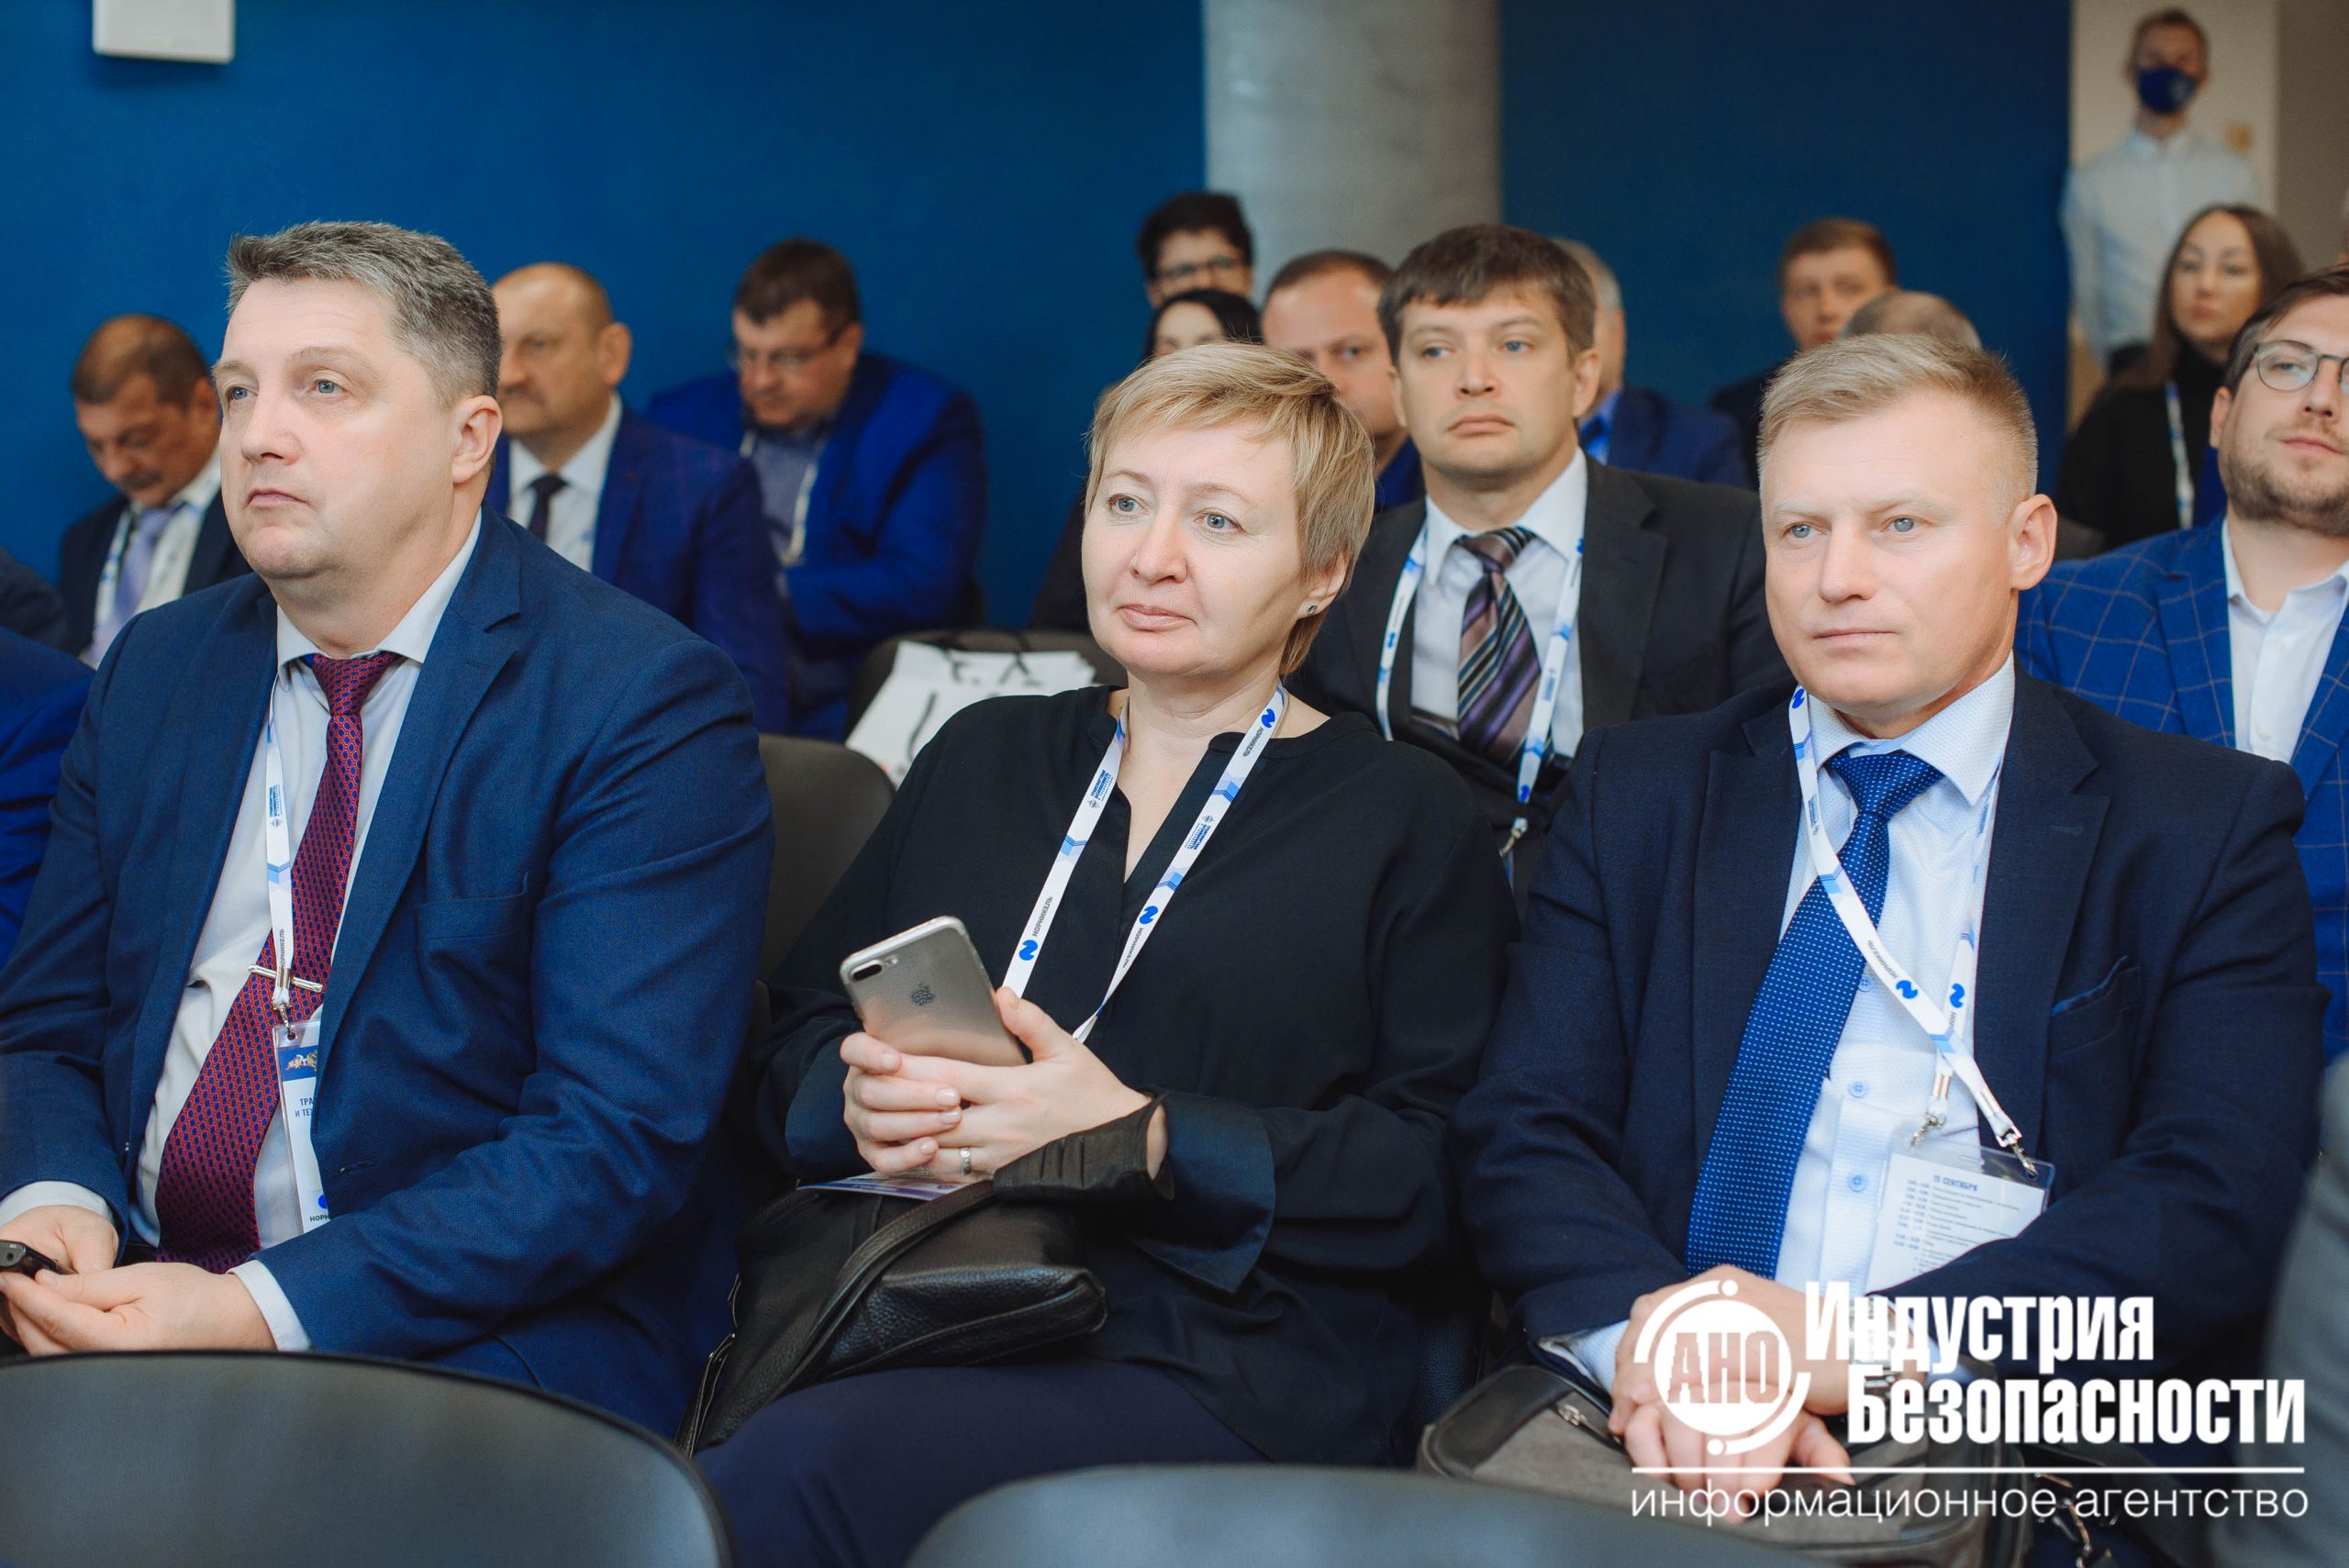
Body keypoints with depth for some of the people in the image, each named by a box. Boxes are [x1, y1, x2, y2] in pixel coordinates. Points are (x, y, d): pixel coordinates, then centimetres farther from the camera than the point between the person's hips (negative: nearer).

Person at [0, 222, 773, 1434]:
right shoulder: (154, 669, 13)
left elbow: (620, 1134, -15)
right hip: (137, 1283, 6)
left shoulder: (645, 704, -8)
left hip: (478, 1336, -5)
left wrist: (265, 1310, -24)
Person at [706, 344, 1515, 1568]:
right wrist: (862, 1100, -2)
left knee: (796, 1467, -33)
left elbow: (1442, 1180, -3)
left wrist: (1141, 1139, -13)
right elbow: (798, 1034, 22)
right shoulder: (982, 757, 23)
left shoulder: (1407, 823, 8)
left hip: (1219, 1373, -4)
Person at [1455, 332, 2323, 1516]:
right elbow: (1525, 1134, 6)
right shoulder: (1635, 796, 15)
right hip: (1665, 1439, 2)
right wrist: (1644, 1333, -17)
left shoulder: (2205, 830, 7)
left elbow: (2221, 1205, -5)